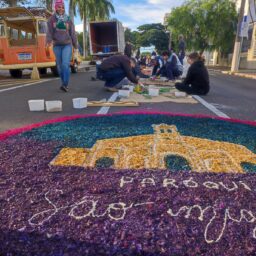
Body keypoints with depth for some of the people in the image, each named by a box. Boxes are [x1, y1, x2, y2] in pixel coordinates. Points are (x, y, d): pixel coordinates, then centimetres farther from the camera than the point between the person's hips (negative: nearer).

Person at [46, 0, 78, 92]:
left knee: (65, 64, -19)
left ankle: (65, 84, -21)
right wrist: (48, 41, -22)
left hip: (67, 45, -1)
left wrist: (76, 46, 9)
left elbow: (72, 33, 9)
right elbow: (49, 32, -3)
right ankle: (65, 84, 18)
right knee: (60, 66, 5)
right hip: (57, 45, 2)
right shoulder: (52, 19, 5)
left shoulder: (68, 19, 7)